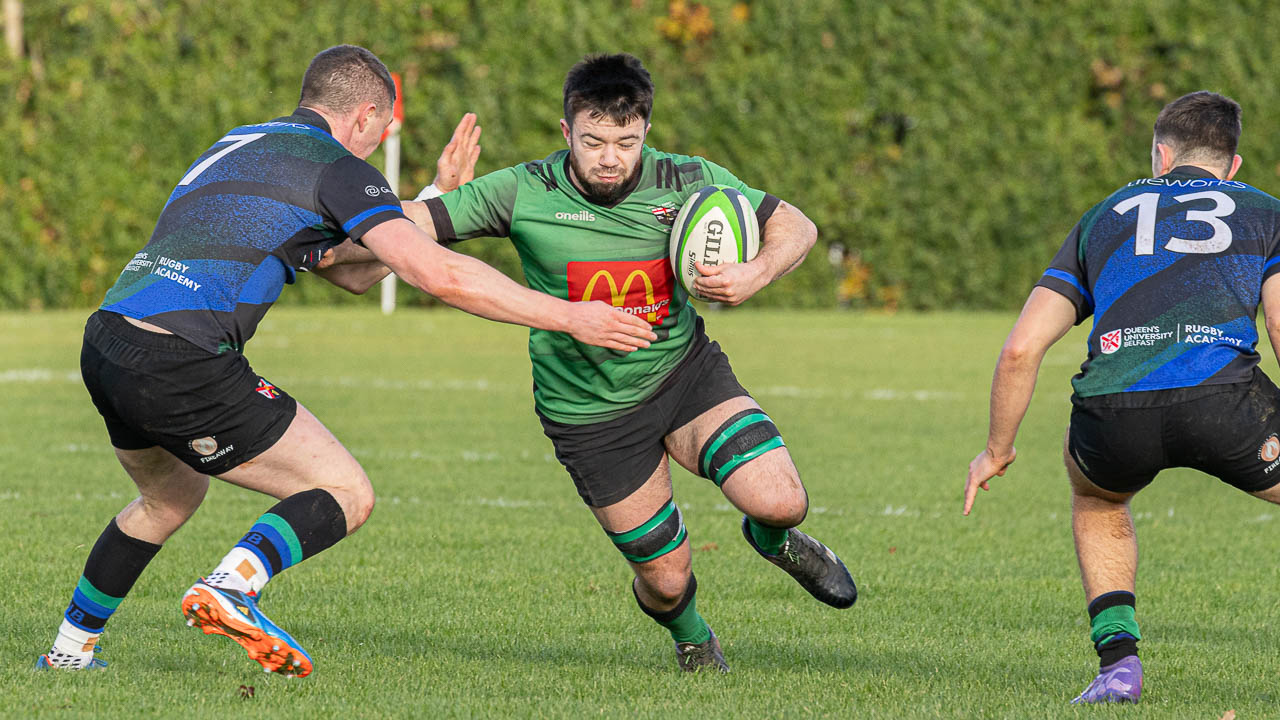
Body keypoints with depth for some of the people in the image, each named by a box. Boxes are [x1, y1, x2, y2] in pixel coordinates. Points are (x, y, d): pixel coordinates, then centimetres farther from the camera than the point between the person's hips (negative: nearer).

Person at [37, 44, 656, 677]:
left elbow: (355, 272, 32)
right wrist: (570, 317, -7)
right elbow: (438, 275, -11)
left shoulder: (241, 147, 27)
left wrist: (439, 195, 29)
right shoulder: (333, 165, 0)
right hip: (181, 363, -9)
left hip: (104, 344, 9)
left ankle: (69, 651, 37)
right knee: (345, 495, 0)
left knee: (171, 496, 36)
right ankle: (229, 590, -23)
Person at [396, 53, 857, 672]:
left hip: (686, 371, 1)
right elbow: (409, 225, -11)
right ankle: (689, 638, 40)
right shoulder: (525, 193, -15)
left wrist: (757, 273, -24)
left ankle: (772, 540, 19)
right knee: (666, 579, 0)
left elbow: (795, 227, -3)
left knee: (780, 501, -21)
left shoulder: (688, 182, -11)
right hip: (589, 409, -1)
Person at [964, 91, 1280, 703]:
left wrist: (996, 450, 35)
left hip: (1111, 416, 2)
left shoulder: (1106, 216, 30)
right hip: (1222, 397, -2)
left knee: (1096, 496, 37)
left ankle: (1117, 658, 20)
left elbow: (1020, 349, 22)